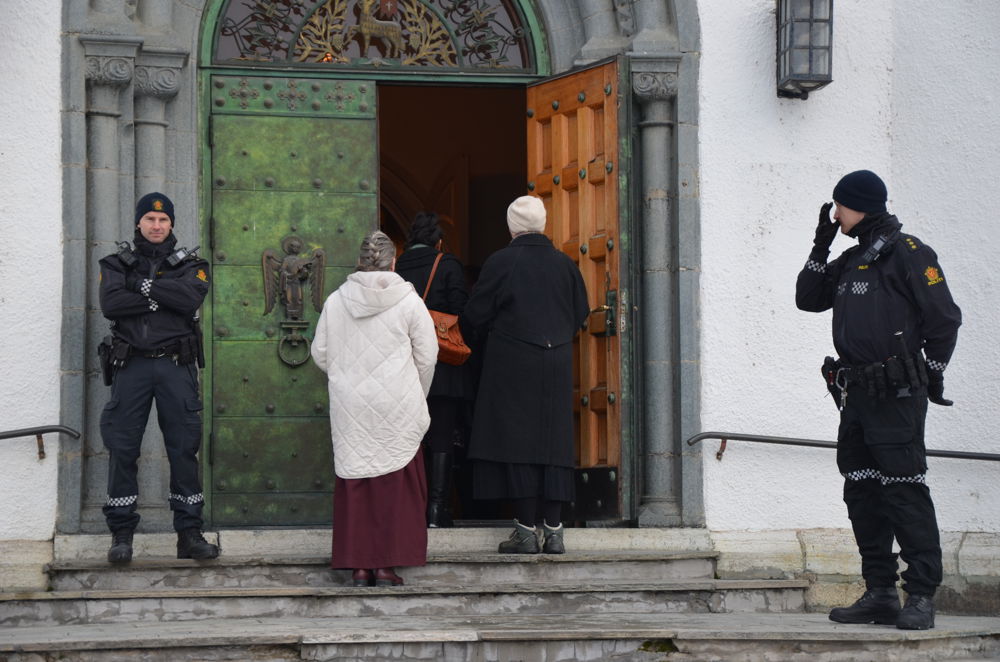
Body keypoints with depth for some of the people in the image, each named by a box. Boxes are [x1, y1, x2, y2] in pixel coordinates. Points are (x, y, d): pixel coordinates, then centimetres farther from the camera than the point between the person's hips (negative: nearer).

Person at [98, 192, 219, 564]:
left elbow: (191, 299, -12)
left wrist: (143, 285, -10)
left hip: (176, 366, 0)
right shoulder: (117, 264, 11)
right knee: (122, 449, -2)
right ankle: (121, 535, 5)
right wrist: (161, 297, -11)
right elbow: (110, 305, -9)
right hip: (132, 365, 0)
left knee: (184, 448, 0)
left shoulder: (189, 265, 10)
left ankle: (189, 533, 5)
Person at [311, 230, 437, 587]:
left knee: (353, 481, 6)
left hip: (349, 408, 2)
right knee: (395, 483, 4)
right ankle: (386, 565, 2)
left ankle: (359, 565, 7)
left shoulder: (336, 301, 2)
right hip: (396, 408, -2)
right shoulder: (408, 300, -4)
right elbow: (427, 356, 0)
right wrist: (416, 398, 15)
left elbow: (320, 354, 8)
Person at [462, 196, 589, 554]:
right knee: (553, 442, 7)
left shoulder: (500, 262, -8)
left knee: (516, 442, 0)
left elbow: (474, 315, -4)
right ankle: (553, 530, 6)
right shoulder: (564, 263, 4)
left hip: (512, 364, -4)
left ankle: (526, 530, -3)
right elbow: (581, 312, 14)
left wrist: (496, 328, 17)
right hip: (556, 364, 4)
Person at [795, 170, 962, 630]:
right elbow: (808, 299, 19)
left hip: (896, 395, -9)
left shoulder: (907, 253, -5)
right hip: (856, 394, 9)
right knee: (862, 493, 7)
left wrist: (932, 375, -6)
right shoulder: (851, 260, 19)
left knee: (904, 492, -11)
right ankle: (880, 593, 12)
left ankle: (921, 595, -10)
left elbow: (944, 318, -6)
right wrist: (820, 248, 11)